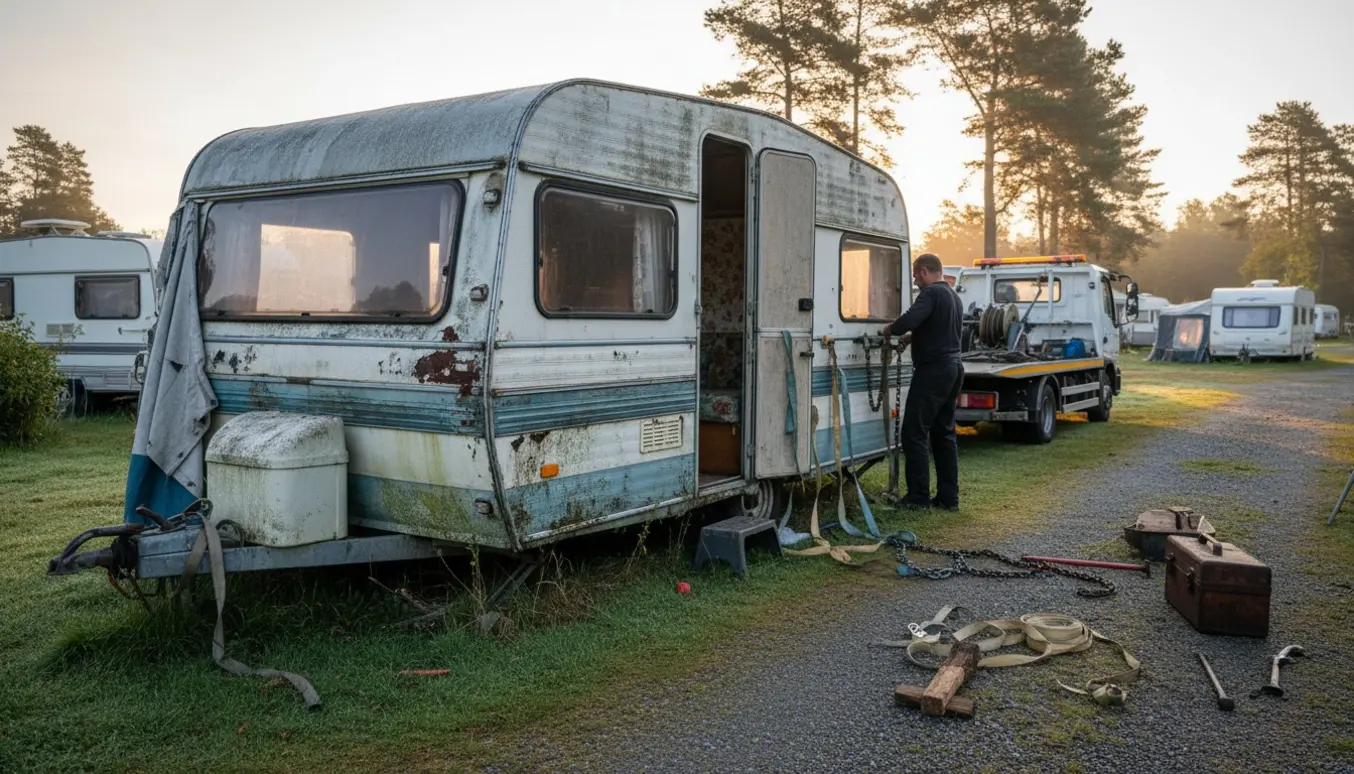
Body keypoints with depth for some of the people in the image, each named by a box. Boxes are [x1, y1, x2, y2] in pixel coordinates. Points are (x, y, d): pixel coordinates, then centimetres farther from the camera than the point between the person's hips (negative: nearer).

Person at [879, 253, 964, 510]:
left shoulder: (932, 293, -12)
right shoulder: (954, 296, 18)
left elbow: (909, 320, -27)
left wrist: (889, 329, -9)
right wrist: (912, 337, 21)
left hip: (933, 369, -10)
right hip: (953, 366, 10)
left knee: (915, 433, -5)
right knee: (944, 433, 13)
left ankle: (919, 497, -4)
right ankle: (949, 497, 14)